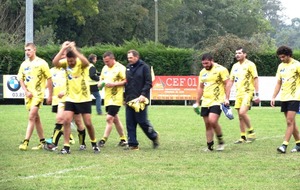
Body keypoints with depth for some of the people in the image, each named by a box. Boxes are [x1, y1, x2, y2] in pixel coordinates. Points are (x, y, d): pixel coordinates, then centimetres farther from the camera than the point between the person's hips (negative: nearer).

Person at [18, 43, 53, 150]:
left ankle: (26, 142, -17)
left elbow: (49, 79, -4)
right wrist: (26, 91, -3)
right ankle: (42, 142, 18)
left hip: (38, 94, -6)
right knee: (36, 118, 11)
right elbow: (21, 79, 13)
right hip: (28, 95, 6)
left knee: (31, 117, -15)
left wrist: (50, 95, -6)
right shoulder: (24, 64, 9)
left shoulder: (41, 63, -6)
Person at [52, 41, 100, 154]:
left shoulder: (81, 63, -13)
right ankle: (66, 147, -4)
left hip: (84, 99, -3)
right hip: (70, 98, 3)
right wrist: (63, 49, -26)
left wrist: (74, 49, -35)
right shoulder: (65, 63, -4)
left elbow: (86, 62, -38)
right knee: (66, 121, -10)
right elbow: (55, 62, -23)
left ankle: (94, 144, 24)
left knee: (88, 123, 1)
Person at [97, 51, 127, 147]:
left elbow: (126, 81, -14)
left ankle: (104, 139, -11)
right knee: (115, 119, 13)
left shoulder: (120, 68, -10)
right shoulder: (105, 68, 14)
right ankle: (123, 139, 22)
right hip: (107, 97, 8)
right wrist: (101, 83, 0)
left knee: (109, 118, -12)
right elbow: (101, 80, 23)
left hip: (116, 98, -8)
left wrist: (114, 84, -20)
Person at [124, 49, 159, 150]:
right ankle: (132, 144, 7)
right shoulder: (128, 68, 14)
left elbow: (148, 83, -10)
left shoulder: (144, 67, -5)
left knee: (142, 121, -3)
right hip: (129, 100, 6)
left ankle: (154, 136, 20)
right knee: (130, 123, 2)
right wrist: (125, 96, 11)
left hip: (140, 100, -6)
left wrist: (143, 94, -20)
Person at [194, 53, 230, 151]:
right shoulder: (202, 72, 14)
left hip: (217, 101, -7)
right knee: (207, 124, 4)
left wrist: (227, 98, -16)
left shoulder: (221, 69, -6)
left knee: (212, 121, -21)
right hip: (205, 102, 7)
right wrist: (197, 102, 19)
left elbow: (227, 84, -8)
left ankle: (221, 142, -4)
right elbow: (200, 87, 21)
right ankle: (210, 146, 12)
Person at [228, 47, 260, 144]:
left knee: (242, 112, -21)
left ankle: (251, 132, -6)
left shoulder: (250, 64, -6)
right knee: (240, 117, 7)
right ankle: (243, 137, 14)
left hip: (248, 92, -7)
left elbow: (255, 79, -8)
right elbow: (231, 81, 17)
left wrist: (257, 94, -14)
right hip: (238, 93, 7)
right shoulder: (235, 66, 14)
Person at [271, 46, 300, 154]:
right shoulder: (281, 66, 12)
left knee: (290, 121, -13)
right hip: (284, 97, 7)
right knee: (291, 122, 9)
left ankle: (284, 145, -17)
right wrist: (273, 97, 9)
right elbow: (278, 83, 16)